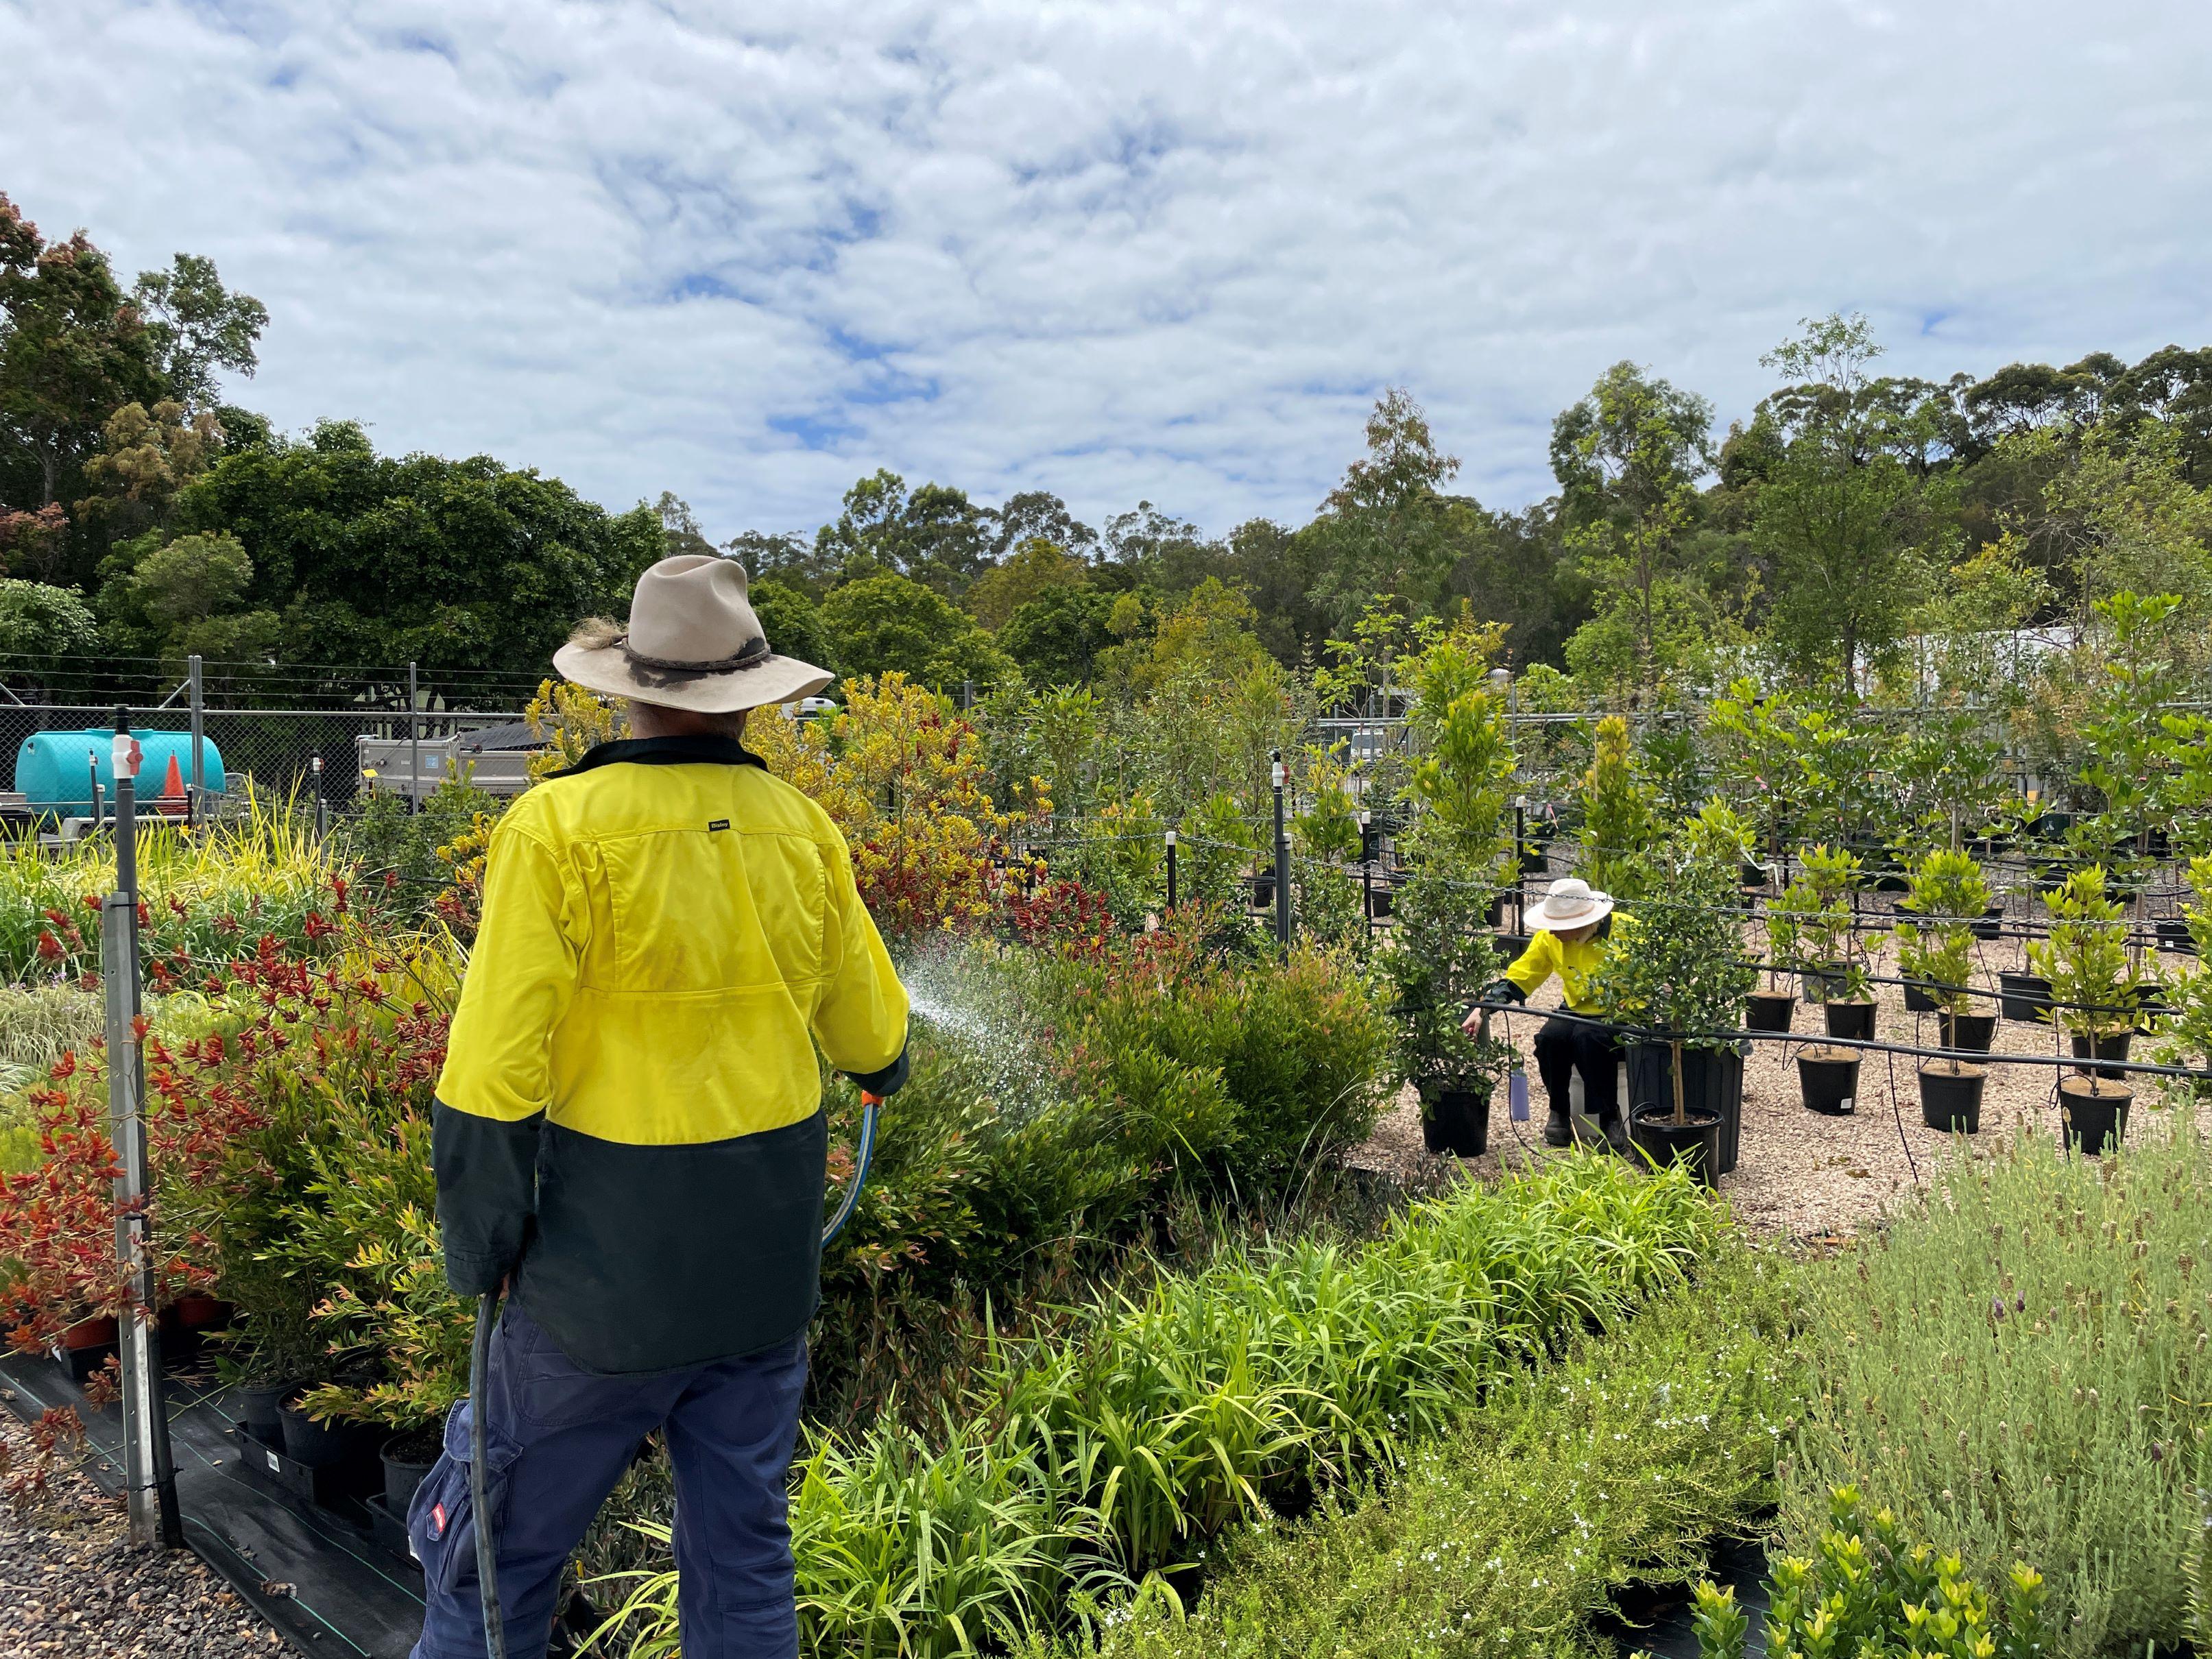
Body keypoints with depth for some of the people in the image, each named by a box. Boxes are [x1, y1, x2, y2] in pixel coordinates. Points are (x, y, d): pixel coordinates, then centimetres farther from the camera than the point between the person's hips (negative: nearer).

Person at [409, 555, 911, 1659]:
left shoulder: (559, 826, -13)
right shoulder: (801, 828, -1)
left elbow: (493, 1074, -15)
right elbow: (869, 1039, 9)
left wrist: (480, 1249, -3)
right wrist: (881, 1064, 31)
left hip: (611, 1255, -4)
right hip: (770, 1259, 4)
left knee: (491, 1550, 15)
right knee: (743, 1550, 18)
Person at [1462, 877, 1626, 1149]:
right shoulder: (1550, 937, -4)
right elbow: (1518, 977, -1)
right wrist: (1483, 1008, -13)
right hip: (1577, 1012, 4)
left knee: (1587, 1036, -35)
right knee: (1549, 1037, -27)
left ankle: (1609, 1117, -16)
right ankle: (1559, 1112, -1)